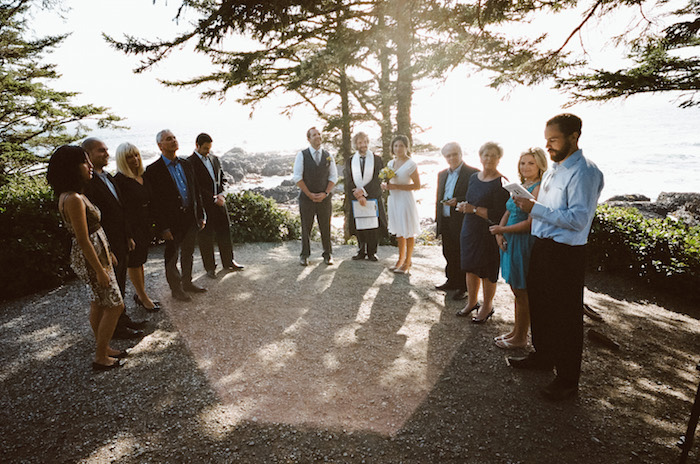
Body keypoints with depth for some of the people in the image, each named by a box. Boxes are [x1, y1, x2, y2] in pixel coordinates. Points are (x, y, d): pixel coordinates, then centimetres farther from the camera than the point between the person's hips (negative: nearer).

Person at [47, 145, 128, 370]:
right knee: (115, 305, 0)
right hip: (90, 258, -10)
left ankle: (103, 347, 32)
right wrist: (100, 270, -18)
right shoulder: (73, 199, -24)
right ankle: (101, 358, 13)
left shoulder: (73, 195, 7)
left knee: (99, 303, 18)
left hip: (98, 252, 10)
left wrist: (108, 253, 19)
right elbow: (83, 240, -23)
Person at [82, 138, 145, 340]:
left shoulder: (108, 177, 10)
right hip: (107, 246, -9)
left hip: (120, 242, 9)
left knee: (119, 285, 21)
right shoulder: (87, 182, -20)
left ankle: (122, 318, 37)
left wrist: (128, 236, 15)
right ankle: (116, 328, 22)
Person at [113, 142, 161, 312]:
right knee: (134, 262, 6)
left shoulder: (143, 175, 6)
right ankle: (143, 297, 18)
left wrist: (151, 224, 11)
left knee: (140, 260, 18)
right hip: (131, 227, -7)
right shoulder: (120, 180, -16)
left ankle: (140, 295, 31)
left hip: (145, 226, 7)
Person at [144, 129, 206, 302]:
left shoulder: (186, 164, 7)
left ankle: (187, 283, 36)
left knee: (188, 254, 19)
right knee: (172, 257, 9)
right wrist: (162, 227, -15)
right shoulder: (153, 170, -11)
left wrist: (200, 216, 8)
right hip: (172, 222, -5)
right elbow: (154, 201, -12)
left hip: (190, 218, 6)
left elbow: (196, 191, 11)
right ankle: (175, 289, 25)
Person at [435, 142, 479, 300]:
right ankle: (452, 281, 31)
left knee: (462, 256, 2)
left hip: (462, 222, -6)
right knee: (448, 254, 16)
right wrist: (437, 218, 15)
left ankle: (463, 287, 14)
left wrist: (458, 201, -23)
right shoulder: (442, 174, 14)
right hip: (445, 221, 7)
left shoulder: (473, 173, -8)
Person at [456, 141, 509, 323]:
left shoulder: (501, 183, -14)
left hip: (488, 233, -7)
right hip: (470, 230, 7)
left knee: (488, 272, 5)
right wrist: (462, 205, -1)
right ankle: (472, 302, 32)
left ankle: (487, 306, 23)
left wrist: (474, 209, -19)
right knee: (470, 268, 15)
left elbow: (499, 214, -18)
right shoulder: (474, 177, 9)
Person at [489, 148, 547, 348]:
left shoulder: (538, 189, -14)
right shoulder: (520, 186, 13)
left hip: (525, 243, -8)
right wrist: (499, 233, -2)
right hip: (510, 242, 8)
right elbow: (508, 212, 15)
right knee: (516, 291, 17)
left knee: (522, 293, 3)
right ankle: (516, 331, 30)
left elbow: (530, 223, -19)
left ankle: (521, 338, 18)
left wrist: (502, 230, -11)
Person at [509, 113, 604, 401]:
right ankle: (542, 356, 41)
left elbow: (578, 218, -25)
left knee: (565, 318, 3)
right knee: (539, 307, 21)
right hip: (542, 247, 9)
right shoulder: (553, 169, 13)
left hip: (565, 253, -9)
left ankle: (568, 380, 19)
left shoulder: (584, 172, -16)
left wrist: (535, 209, -25)